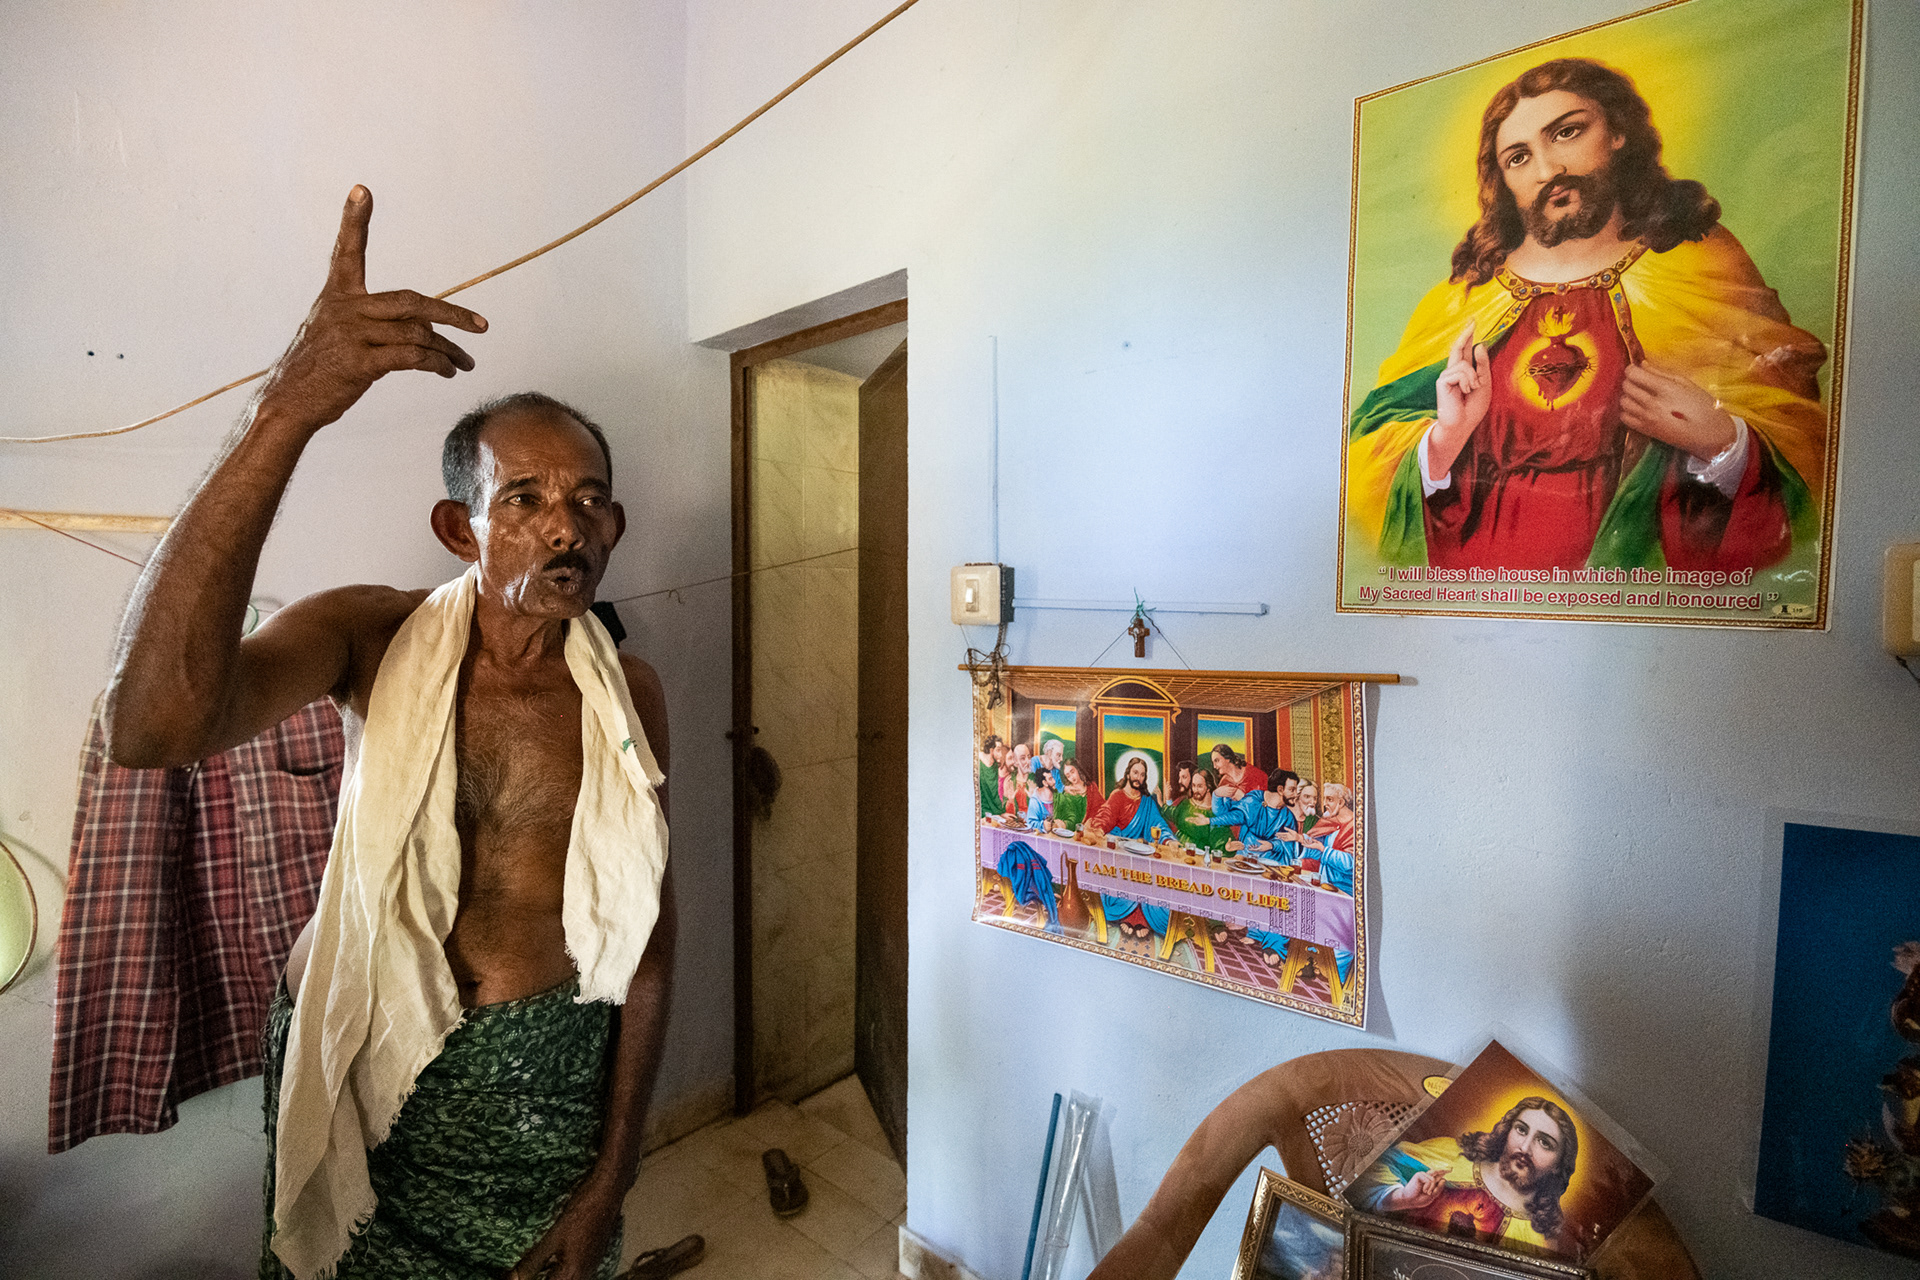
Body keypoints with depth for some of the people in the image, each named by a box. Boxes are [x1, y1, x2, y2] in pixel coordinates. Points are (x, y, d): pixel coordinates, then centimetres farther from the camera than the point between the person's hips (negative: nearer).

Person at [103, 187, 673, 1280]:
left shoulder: (632, 696, -11)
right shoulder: (375, 639, -14)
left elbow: (647, 924, -6)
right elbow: (150, 727, -34)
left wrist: (613, 1175, -3)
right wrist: (286, 413, -42)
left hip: (548, 1073, 1)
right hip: (370, 1060, 0)